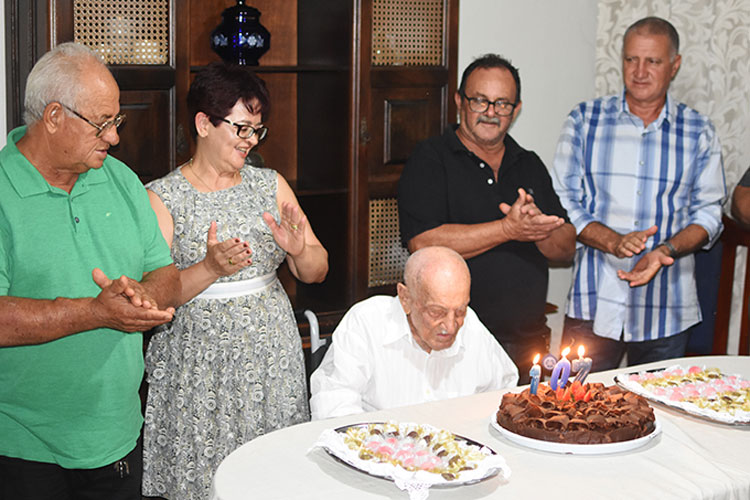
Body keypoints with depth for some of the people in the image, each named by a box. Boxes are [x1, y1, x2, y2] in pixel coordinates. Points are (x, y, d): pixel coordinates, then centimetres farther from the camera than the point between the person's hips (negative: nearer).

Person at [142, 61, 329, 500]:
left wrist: (298, 250, -13)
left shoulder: (270, 185, 8)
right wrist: (210, 268, -27)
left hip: (272, 360, 4)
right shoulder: (162, 197, -4)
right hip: (199, 364, -3)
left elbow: (316, 272, 8)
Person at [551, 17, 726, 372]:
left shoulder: (699, 132, 7)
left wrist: (665, 250, -15)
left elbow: (708, 213, 5)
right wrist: (613, 241, -15)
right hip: (594, 303, -1)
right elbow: (563, 201, 1)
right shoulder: (584, 120, 5)